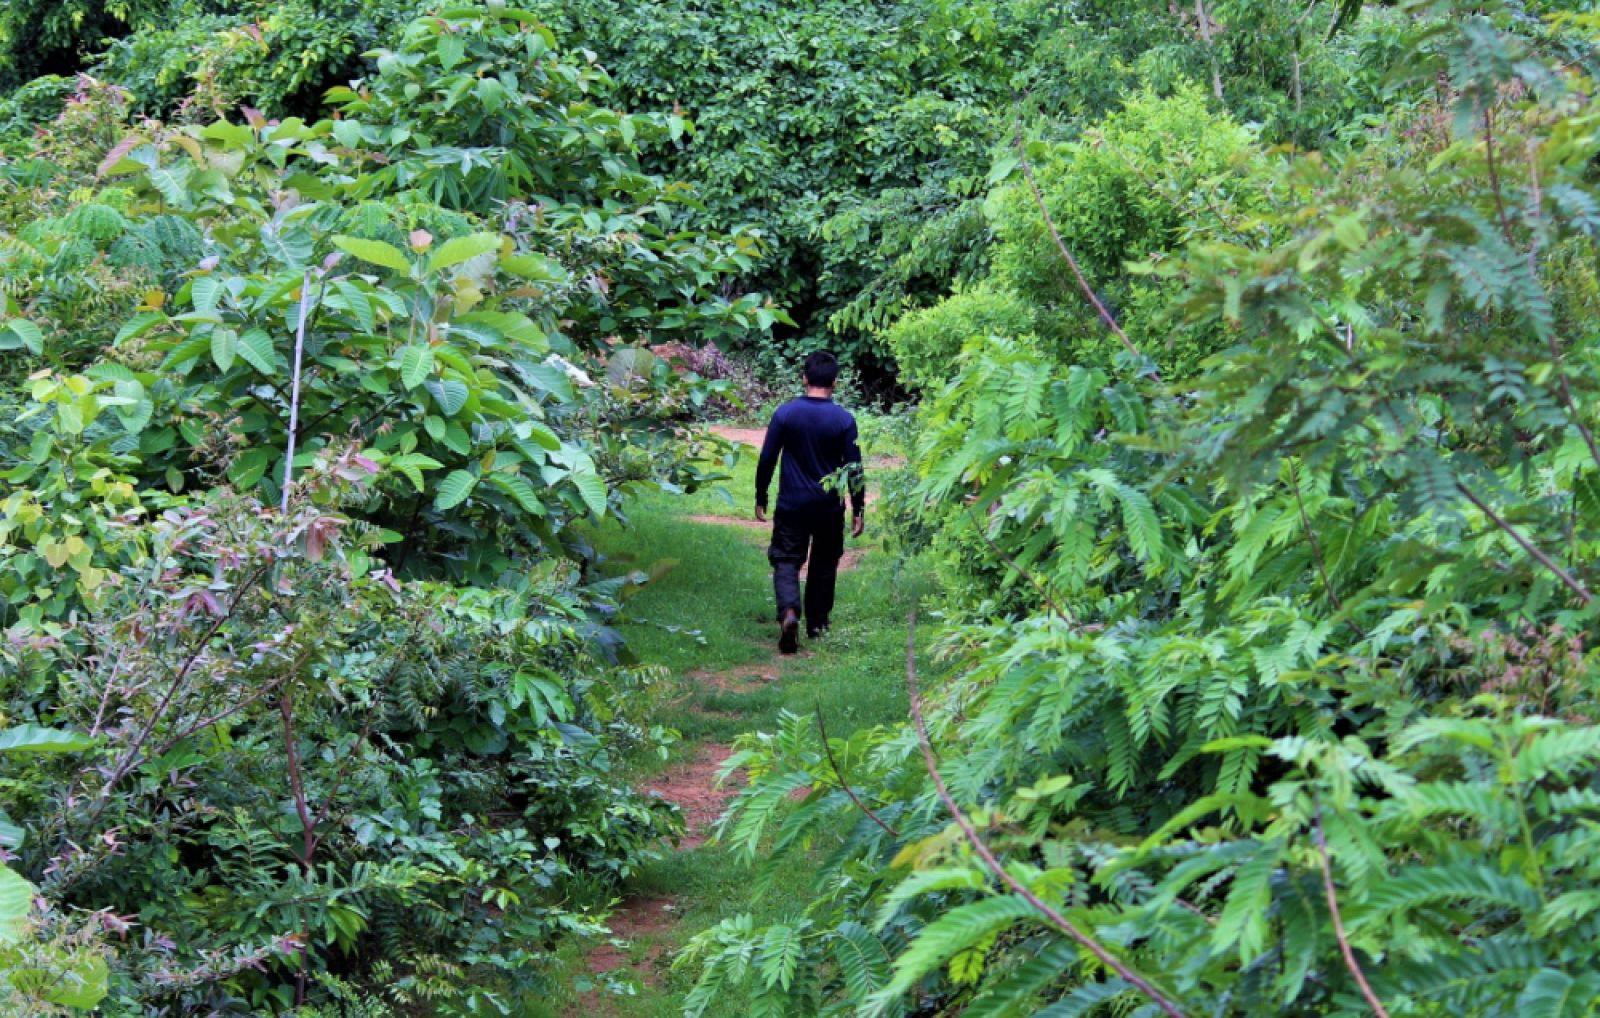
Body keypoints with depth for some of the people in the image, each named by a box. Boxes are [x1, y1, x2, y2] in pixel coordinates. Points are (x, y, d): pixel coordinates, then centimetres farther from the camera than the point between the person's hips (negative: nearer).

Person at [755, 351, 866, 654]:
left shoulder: (785, 413, -7)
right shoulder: (844, 420, -8)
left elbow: (766, 460, -3)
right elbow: (854, 469, -4)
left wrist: (761, 498, 9)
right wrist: (858, 509, 5)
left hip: (792, 505, -1)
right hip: (830, 507, 1)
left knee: (786, 561, 3)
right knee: (824, 565, 17)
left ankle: (789, 612, -22)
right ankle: (817, 623, 25)